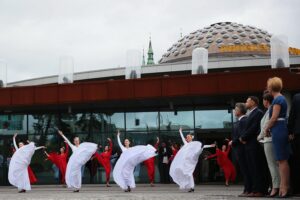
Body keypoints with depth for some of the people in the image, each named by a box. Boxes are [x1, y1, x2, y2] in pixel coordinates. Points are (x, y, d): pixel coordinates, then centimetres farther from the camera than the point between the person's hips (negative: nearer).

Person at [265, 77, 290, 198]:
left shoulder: (278, 99, -12)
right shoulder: (281, 98, 17)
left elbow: (274, 117, -16)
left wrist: (267, 128, -2)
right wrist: (269, 128, 11)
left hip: (278, 130, -10)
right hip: (281, 130, 10)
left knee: (282, 160, -8)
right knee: (282, 160, 10)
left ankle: (284, 187, -6)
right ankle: (284, 185, 12)